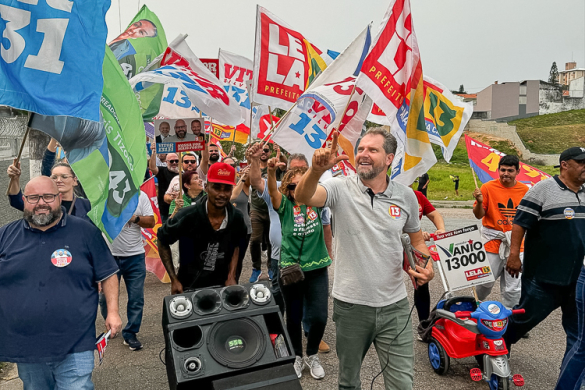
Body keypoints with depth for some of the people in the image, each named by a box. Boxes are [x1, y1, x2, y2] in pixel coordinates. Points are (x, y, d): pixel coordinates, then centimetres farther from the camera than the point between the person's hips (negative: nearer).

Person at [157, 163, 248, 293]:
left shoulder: (237, 218, -11)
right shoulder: (188, 216, -20)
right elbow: (162, 242, -5)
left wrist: (231, 277, -1)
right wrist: (174, 280, -8)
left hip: (222, 287, 3)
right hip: (188, 288, -3)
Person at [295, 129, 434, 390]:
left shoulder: (406, 196, 0)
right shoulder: (341, 188, -9)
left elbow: (417, 239, 14)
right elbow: (302, 197, -28)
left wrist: (427, 266, -6)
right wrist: (316, 169, -47)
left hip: (394, 306, 1)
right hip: (350, 305, -1)